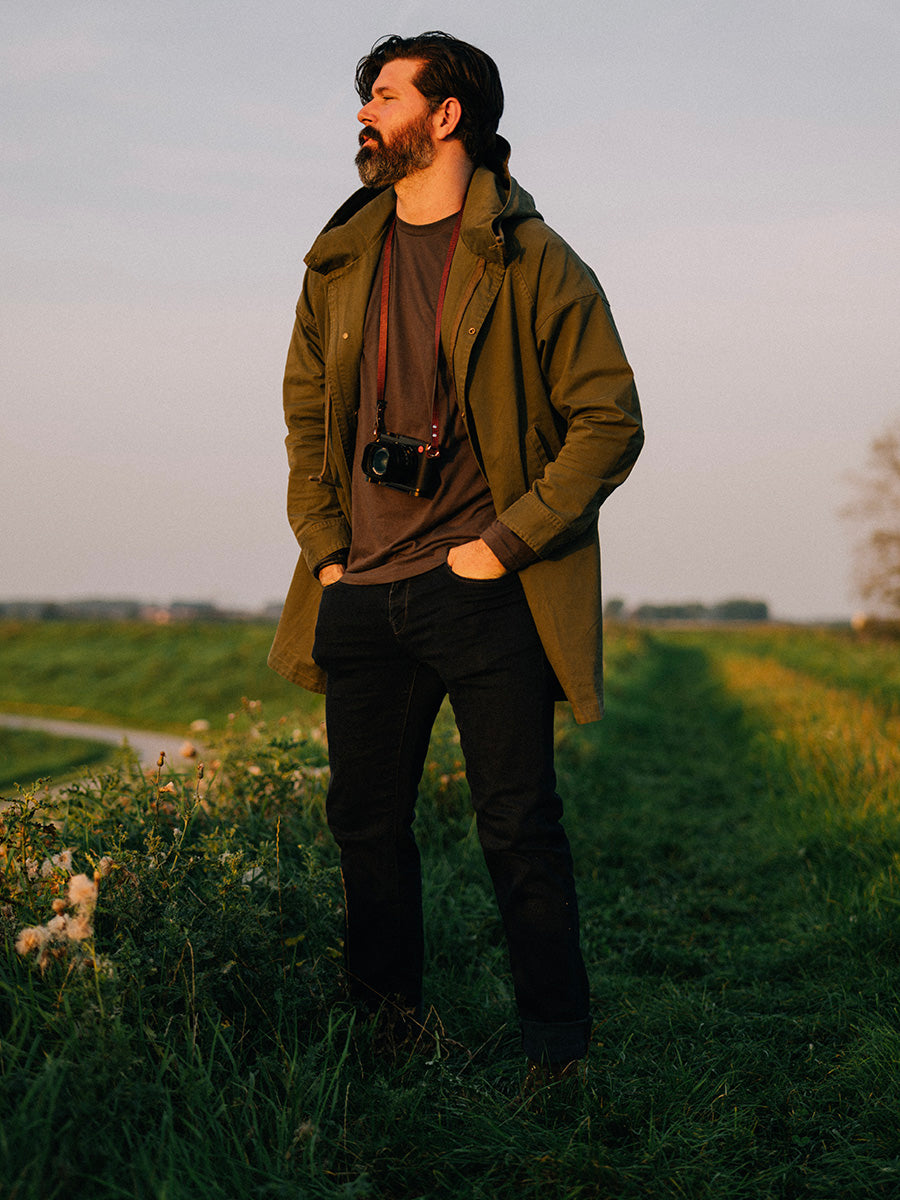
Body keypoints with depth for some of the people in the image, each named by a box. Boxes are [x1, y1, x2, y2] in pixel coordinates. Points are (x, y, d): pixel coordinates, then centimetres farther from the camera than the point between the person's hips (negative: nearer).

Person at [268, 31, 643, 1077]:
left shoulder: (537, 266, -3)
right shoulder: (339, 263, 14)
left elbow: (610, 423, -4)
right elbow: (305, 411, 19)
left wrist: (504, 545, -10)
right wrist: (324, 550, 7)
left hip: (487, 594, -5)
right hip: (362, 599, 5)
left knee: (519, 832, -2)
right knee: (366, 826, 10)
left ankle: (558, 1060, 10)